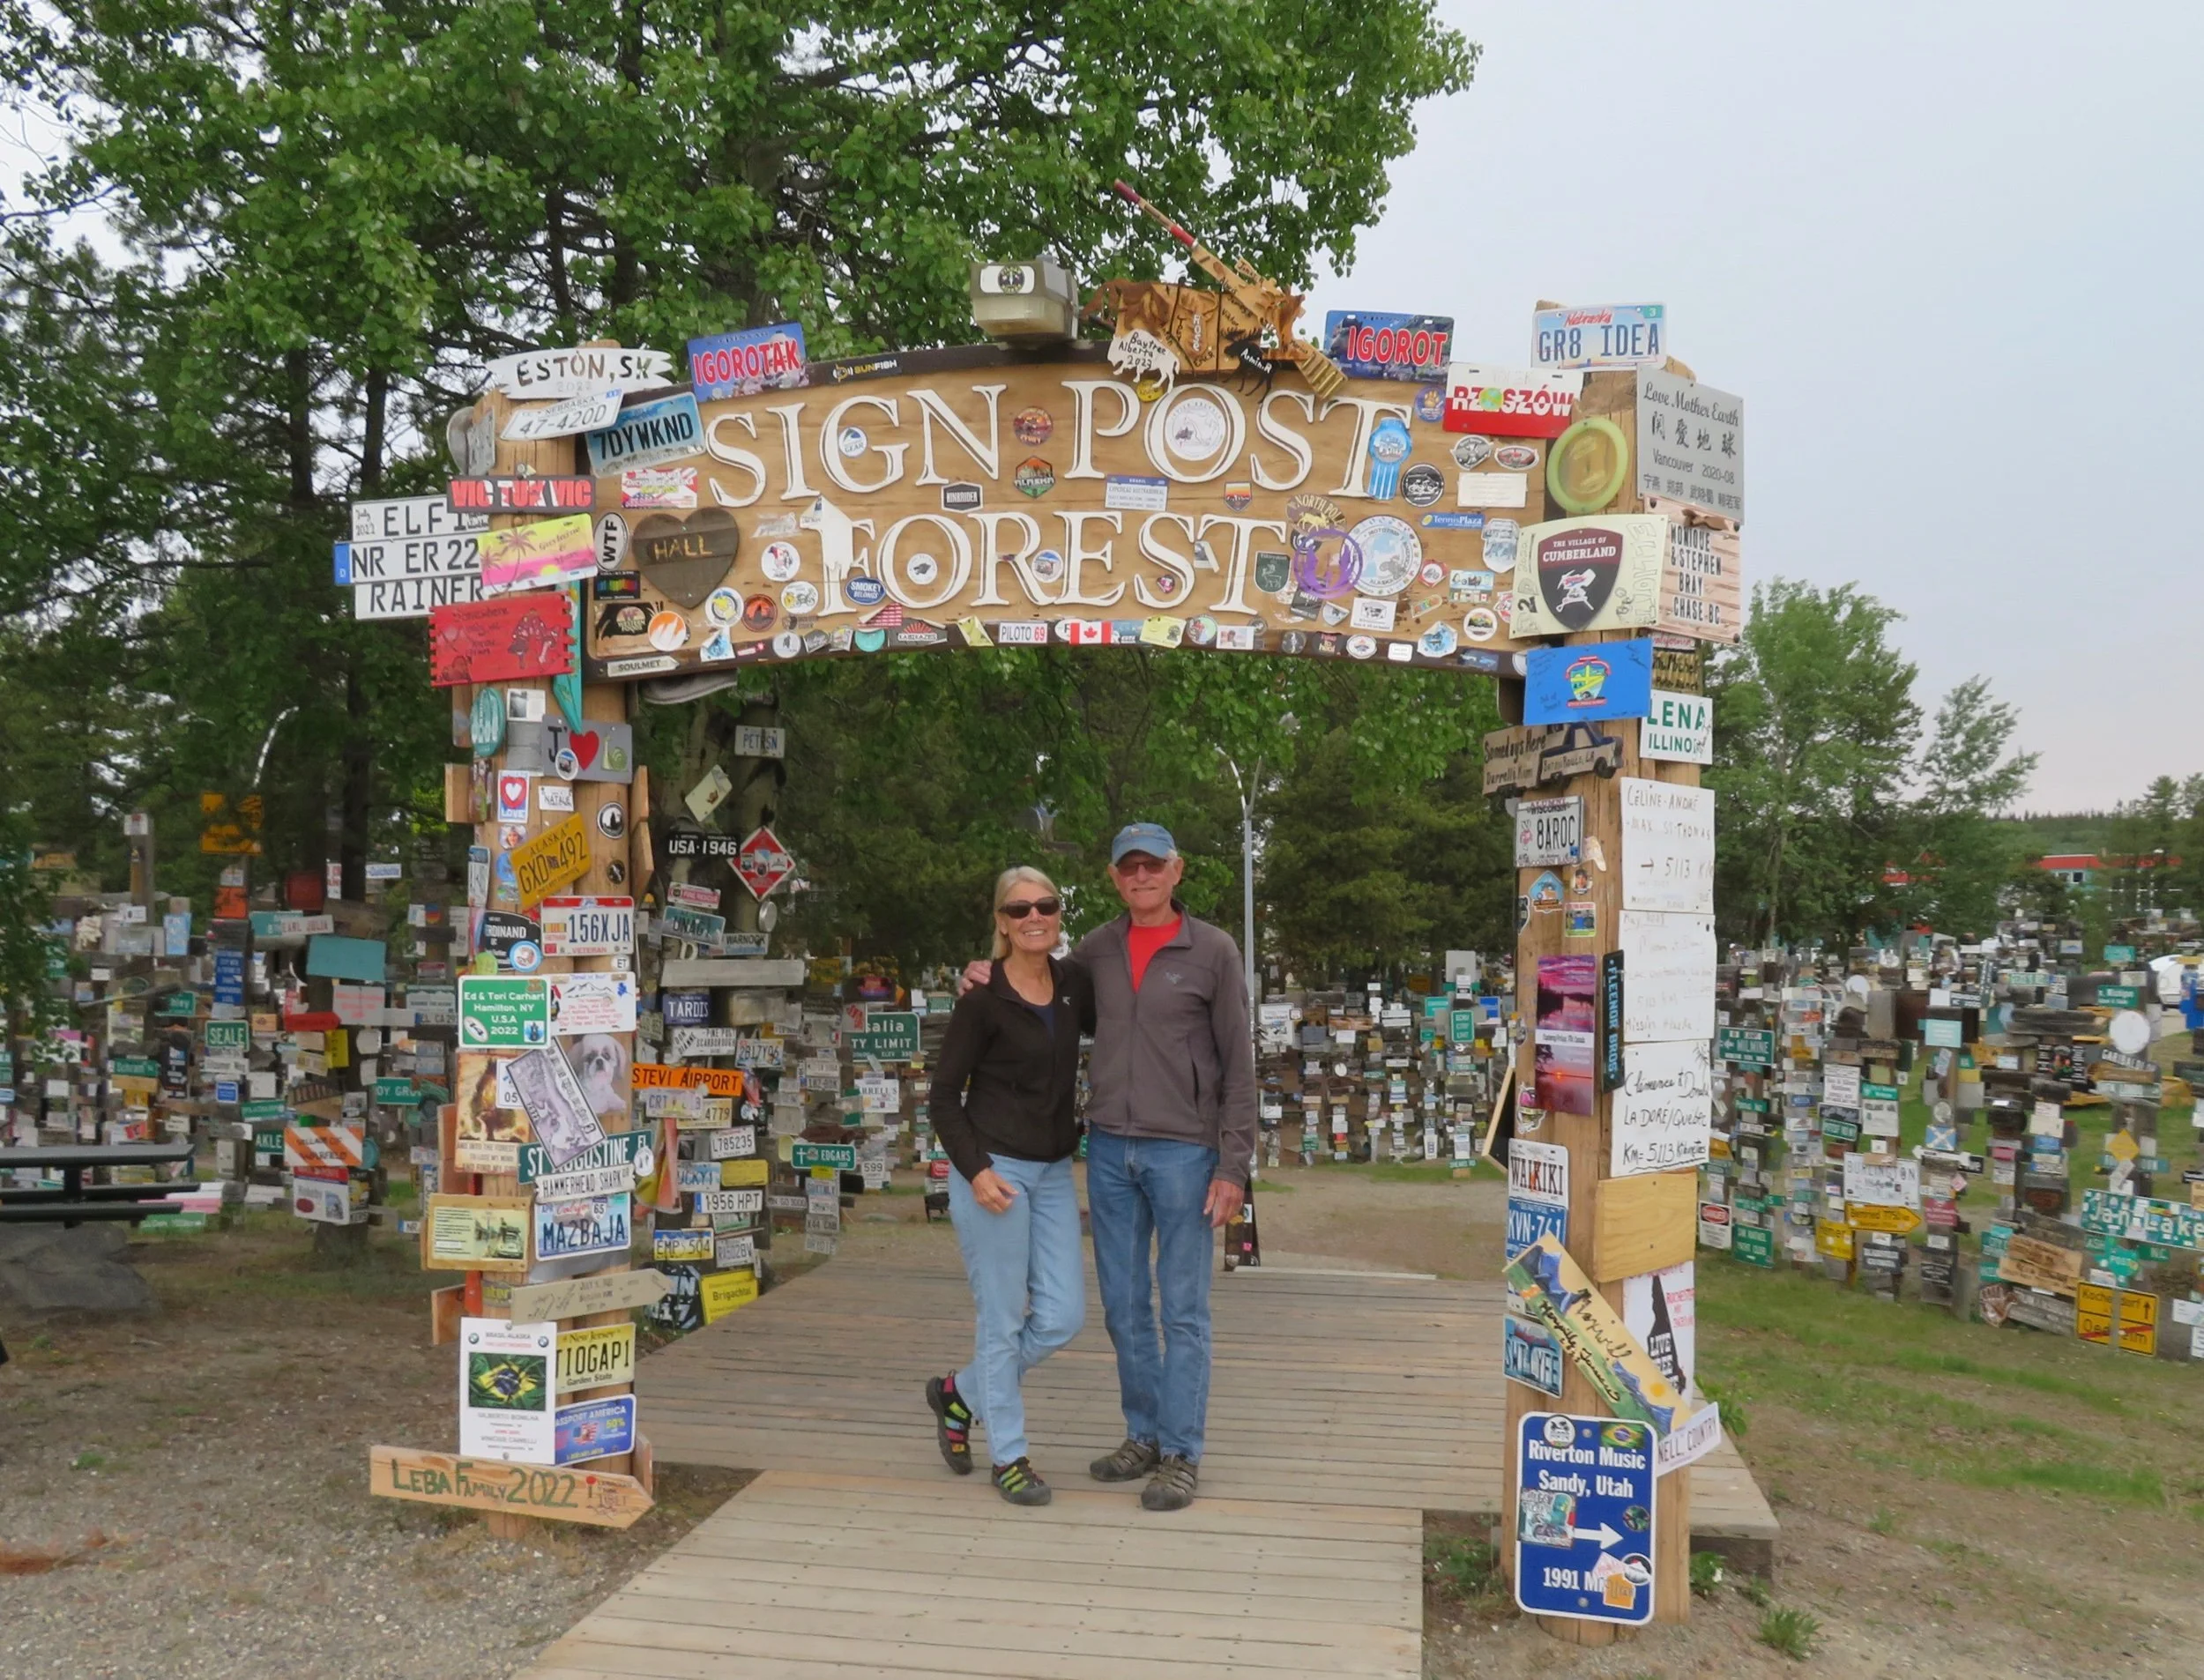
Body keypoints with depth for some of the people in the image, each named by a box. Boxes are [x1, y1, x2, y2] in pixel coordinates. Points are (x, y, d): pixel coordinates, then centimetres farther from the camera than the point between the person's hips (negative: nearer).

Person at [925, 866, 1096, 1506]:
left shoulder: (1073, 985, 4)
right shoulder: (982, 1000, -11)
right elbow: (944, 1096, -7)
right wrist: (975, 1170, -17)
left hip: (1053, 1171, 6)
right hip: (992, 1170, -6)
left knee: (1063, 1317, 6)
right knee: (1002, 1319, 2)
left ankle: (960, 1394, 29)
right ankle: (1008, 1456, 21)